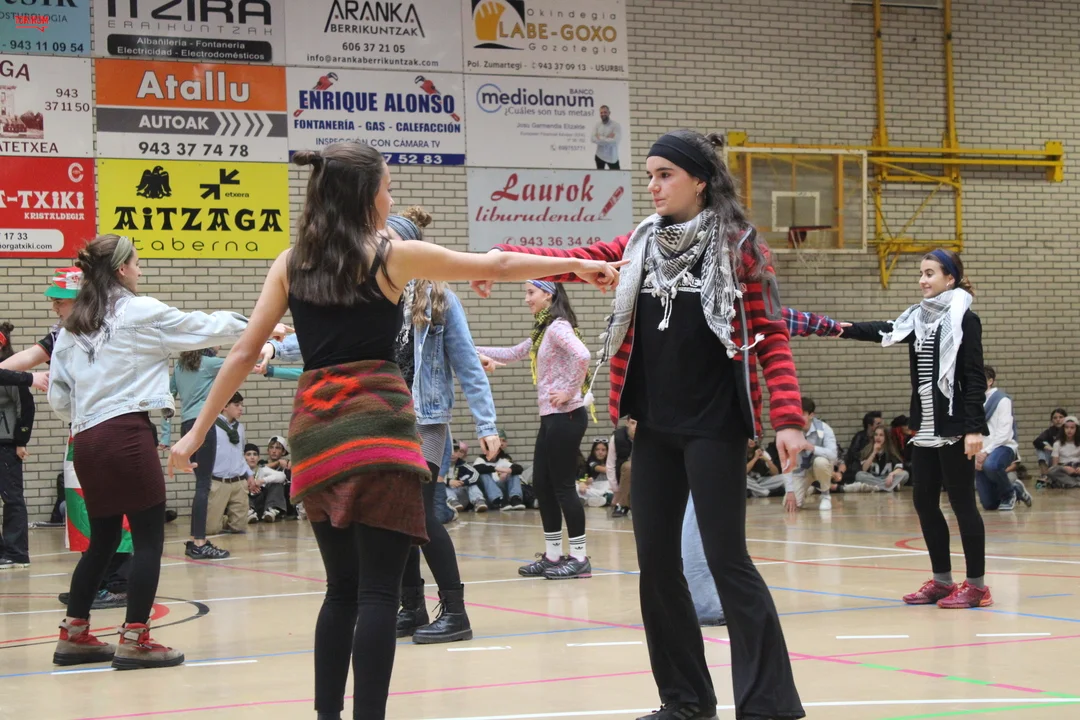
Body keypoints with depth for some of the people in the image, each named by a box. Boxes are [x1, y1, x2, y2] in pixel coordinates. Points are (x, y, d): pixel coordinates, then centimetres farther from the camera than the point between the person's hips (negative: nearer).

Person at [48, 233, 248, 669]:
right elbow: (205, 329, 6)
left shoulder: (72, 326, 15)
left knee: (102, 540, 18)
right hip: (127, 436, -7)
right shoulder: (140, 313, -3)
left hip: (87, 441, 8)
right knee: (149, 539, -1)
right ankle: (134, 641, -3)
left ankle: (73, 636, 21)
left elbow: (58, 395, 14)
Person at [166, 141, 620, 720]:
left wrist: (197, 432, 13)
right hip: (376, 426, -5)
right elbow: (498, 267, 8)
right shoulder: (391, 256, -1)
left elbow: (244, 354, 7)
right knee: (378, 592, -4)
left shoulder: (290, 264, 9)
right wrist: (578, 265, 21)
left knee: (342, 589, 15)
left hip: (315, 430, 5)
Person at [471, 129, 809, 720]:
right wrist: (506, 257, -14)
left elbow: (771, 336, -8)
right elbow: (576, 260, 3)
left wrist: (787, 417, -17)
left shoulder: (739, 246, -6)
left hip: (714, 427, -6)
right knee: (655, 561, 8)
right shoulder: (640, 245, 10)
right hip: (655, 428, 6)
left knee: (726, 559, -8)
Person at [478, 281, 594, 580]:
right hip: (551, 417, 10)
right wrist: (475, 350, 21)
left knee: (563, 486, -5)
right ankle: (553, 555, 17)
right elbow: (513, 354, 27)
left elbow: (582, 355, -29)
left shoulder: (558, 326, -12)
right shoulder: (543, 331, 17)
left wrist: (570, 391, -21)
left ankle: (579, 557, 1)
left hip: (565, 416, -10)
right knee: (542, 485, 11)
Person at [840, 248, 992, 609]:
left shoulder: (965, 319, -9)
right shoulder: (918, 317, 11)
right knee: (924, 501, 9)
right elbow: (884, 331, -4)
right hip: (925, 429, 8)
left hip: (954, 428, -7)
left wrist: (975, 428, -18)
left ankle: (976, 584, 5)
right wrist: (845, 329, -21)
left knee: (962, 502, -2)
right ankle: (942, 579, 19)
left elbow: (975, 378, -13)